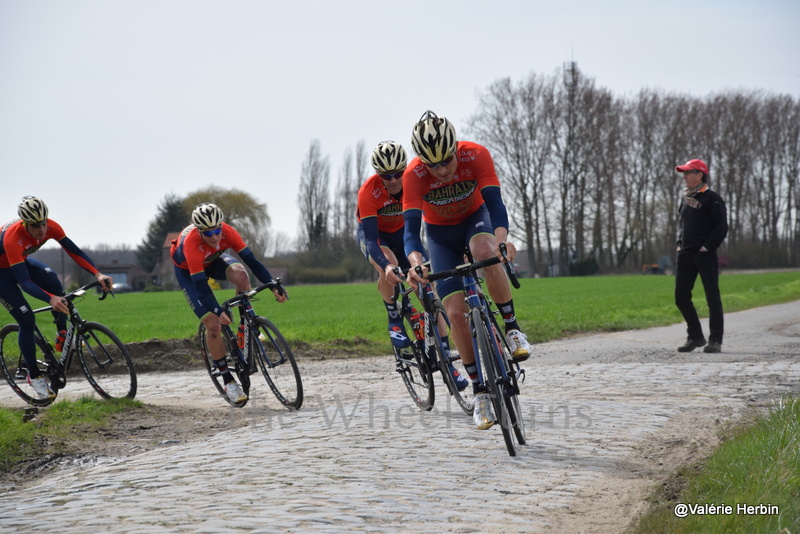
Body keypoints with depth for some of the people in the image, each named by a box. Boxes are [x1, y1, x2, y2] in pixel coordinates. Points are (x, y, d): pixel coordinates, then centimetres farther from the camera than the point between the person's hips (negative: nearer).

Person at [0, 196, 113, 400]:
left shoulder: (50, 227, -25)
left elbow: (74, 251, -20)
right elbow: (24, 282, -43)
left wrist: (98, 274, -34)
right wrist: (50, 299, -57)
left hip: (22, 261, 6)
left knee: (53, 281, -24)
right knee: (27, 320, -13)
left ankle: (62, 335, -6)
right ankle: (34, 375, 2)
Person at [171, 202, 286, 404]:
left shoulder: (227, 232, -30)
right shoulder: (191, 243, -40)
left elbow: (252, 261, -28)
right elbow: (200, 284, -41)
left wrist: (274, 287, -38)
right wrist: (218, 312, -50)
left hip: (213, 260, 4)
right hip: (187, 271, -4)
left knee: (240, 274, -32)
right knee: (213, 324, -15)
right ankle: (228, 382, -2)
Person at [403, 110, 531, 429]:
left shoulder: (476, 155, -30)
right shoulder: (414, 175, -30)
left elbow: (495, 202, -38)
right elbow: (411, 229, -34)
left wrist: (502, 239, -58)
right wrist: (415, 263, -54)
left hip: (475, 218, -1)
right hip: (440, 233, 1)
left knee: (485, 251, -39)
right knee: (456, 313, -11)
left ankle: (511, 328, -22)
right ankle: (479, 391, 1)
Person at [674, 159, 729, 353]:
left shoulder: (712, 199, -6)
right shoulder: (685, 199, 16)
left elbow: (722, 227, -10)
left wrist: (707, 246, -15)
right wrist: (679, 244, 12)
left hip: (705, 255, -8)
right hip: (685, 255, 8)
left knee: (712, 297, -3)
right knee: (681, 297, 6)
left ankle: (715, 340, 1)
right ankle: (695, 337, 18)